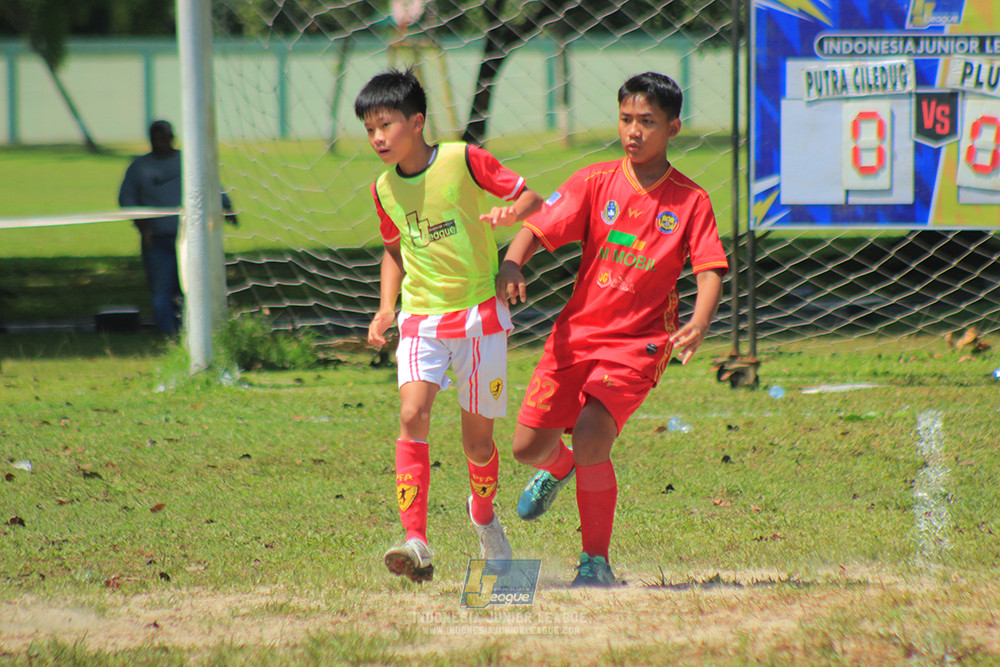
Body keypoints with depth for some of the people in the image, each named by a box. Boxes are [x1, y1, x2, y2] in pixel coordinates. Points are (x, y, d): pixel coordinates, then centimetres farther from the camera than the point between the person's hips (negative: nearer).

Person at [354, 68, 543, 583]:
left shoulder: (464, 161, -9)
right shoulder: (385, 190, 5)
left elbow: (530, 198, -4)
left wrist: (510, 212, -27)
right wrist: (386, 308, 8)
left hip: (479, 314, -3)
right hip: (420, 319, 3)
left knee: (477, 437, 5)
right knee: (412, 415, -19)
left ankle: (483, 513, 37)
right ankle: (416, 541, -24)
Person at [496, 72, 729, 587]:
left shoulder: (690, 202, -3)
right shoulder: (596, 182, 1)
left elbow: (710, 271, -9)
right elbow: (537, 228, -6)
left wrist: (698, 324, -29)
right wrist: (512, 264, -28)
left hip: (639, 342, -3)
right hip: (577, 331, 3)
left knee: (590, 439, -23)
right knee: (528, 445, 1)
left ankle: (596, 560, -5)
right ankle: (558, 468, 42)